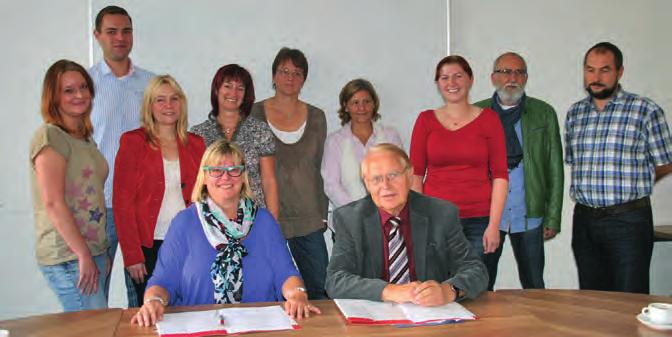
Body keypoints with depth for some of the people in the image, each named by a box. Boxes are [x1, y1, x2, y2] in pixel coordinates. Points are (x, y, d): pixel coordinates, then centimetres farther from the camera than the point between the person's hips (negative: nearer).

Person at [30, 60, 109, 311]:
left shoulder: (85, 139, 17)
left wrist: (101, 254, 14)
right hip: (67, 258, -8)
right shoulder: (49, 136, -9)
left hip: (92, 252, 8)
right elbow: (53, 202, -17)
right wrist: (84, 255, -16)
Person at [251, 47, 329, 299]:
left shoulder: (316, 117, 9)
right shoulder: (254, 114, 2)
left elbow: (319, 168, 13)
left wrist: (322, 214, 10)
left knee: (321, 290, 4)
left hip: (308, 218, 2)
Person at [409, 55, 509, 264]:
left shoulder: (488, 118, 5)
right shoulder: (426, 120, 7)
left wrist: (494, 225, -7)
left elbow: (500, 175, 1)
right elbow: (415, 174, 4)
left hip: (478, 221, 0)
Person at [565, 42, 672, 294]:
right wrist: (590, 189, 7)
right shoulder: (574, 113, 10)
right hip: (584, 219, 4)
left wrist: (631, 185, 10)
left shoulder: (645, 111, -4)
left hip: (629, 219, -4)